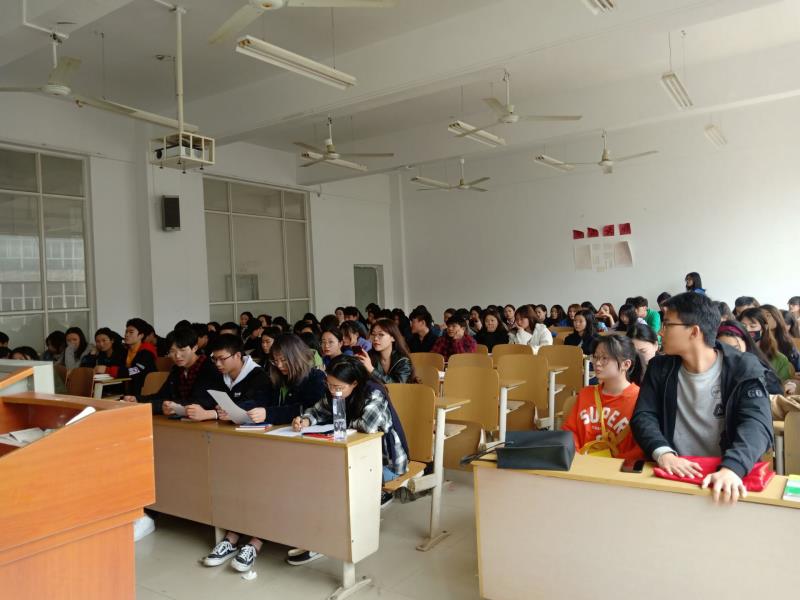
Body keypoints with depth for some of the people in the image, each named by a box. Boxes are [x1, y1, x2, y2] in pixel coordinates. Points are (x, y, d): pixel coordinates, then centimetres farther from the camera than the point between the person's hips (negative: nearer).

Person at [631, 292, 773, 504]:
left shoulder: (744, 368, -3)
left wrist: (731, 469, -34)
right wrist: (663, 453, -23)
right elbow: (643, 416, -3)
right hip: (672, 475, 1)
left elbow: (757, 425, -16)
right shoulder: (659, 368, 5)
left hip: (722, 476, -1)